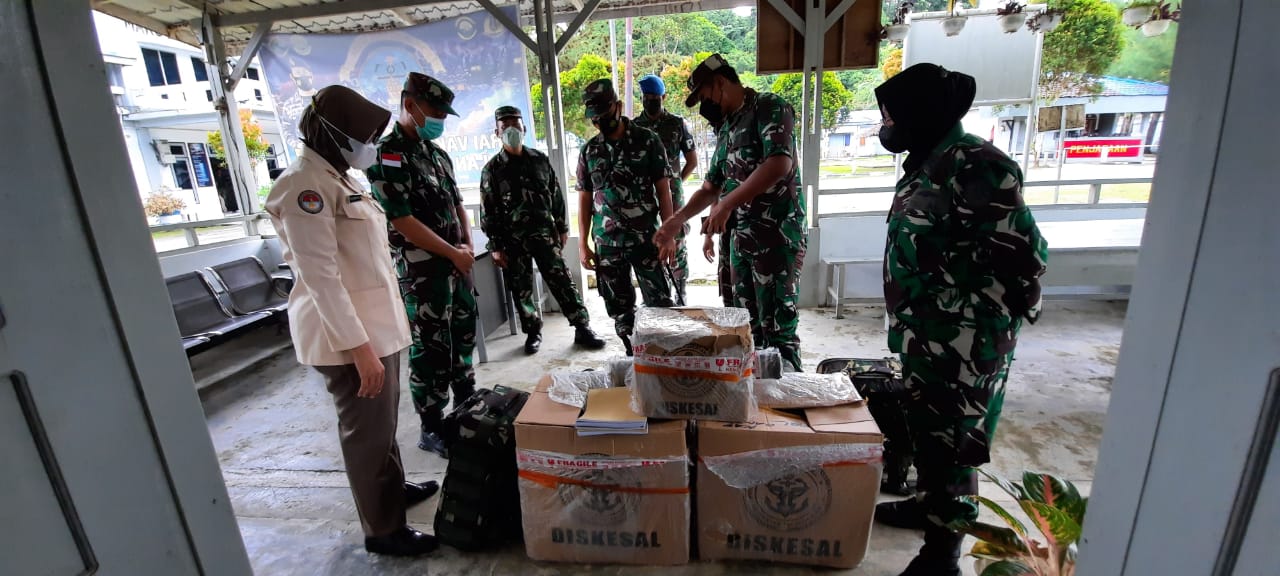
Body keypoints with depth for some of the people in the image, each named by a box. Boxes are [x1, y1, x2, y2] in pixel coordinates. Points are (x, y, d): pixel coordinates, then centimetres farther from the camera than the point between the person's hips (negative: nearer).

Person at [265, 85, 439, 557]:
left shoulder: (336, 179, 14)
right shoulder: (305, 186, -16)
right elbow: (320, 276, -22)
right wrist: (359, 347, -24)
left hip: (376, 323, 9)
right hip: (347, 333, -9)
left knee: (382, 421, 22)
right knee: (367, 430, 4)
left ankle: (395, 488, 41)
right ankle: (382, 529, 20)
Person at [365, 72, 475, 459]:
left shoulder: (438, 153, 13)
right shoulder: (388, 156, -12)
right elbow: (403, 221, -18)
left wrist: (468, 246, 1)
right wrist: (454, 253, -12)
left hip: (457, 263, 8)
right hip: (422, 269, -8)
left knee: (464, 336, 16)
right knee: (431, 349, 1)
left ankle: (468, 407, 33)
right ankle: (432, 429, 15)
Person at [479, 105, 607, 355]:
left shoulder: (540, 160, 7)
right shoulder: (491, 169, 1)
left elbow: (556, 195, 12)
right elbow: (488, 212, 0)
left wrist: (562, 228, 9)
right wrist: (495, 246, -5)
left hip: (544, 231, 0)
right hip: (512, 239, 0)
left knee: (561, 280, -4)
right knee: (521, 289, 6)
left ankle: (583, 329, 1)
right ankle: (533, 333, 22)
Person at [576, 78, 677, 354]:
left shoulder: (647, 140, -1)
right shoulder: (589, 150, 7)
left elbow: (663, 190, -1)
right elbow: (584, 200, 10)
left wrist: (669, 235, -8)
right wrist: (583, 244, 5)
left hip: (647, 239, -2)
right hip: (607, 244, 3)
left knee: (660, 304, 0)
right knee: (621, 311, 10)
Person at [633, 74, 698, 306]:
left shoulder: (678, 124, 3)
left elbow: (692, 160, 9)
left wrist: (676, 182, 6)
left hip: (673, 196, -1)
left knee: (677, 246, 2)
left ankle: (680, 297, 12)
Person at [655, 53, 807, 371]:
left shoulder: (769, 106, -6)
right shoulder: (727, 128, 18)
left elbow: (780, 164, -22)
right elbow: (712, 186, 24)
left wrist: (726, 205, -20)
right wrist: (677, 220, 17)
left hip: (777, 235, -8)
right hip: (742, 237, 8)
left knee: (778, 330, -3)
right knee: (749, 327, 13)